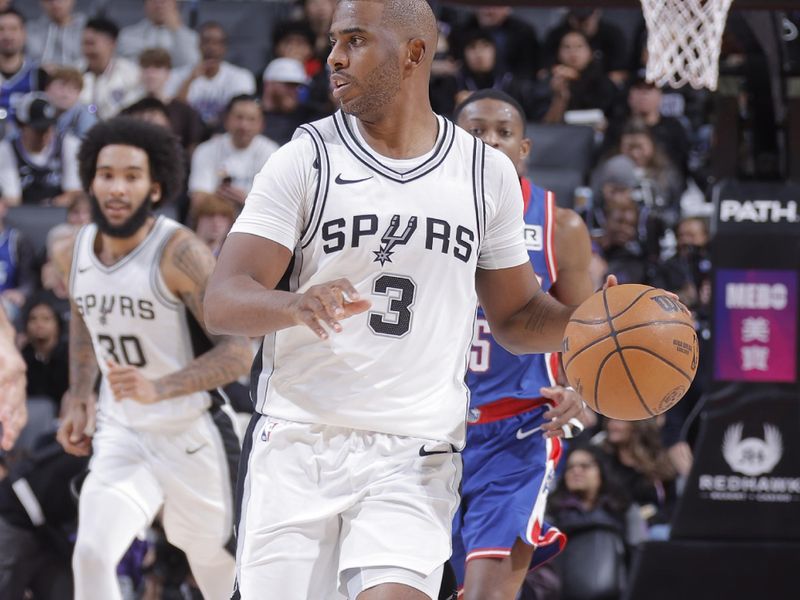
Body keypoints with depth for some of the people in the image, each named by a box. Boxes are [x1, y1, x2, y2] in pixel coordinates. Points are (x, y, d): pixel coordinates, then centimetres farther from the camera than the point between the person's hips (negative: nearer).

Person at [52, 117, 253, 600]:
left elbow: (239, 350, -23)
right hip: (120, 438, 4)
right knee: (92, 556, -20)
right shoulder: (74, 255, 0)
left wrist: (159, 388, -35)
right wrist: (80, 396, 13)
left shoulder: (179, 253, -20)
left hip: (190, 437, -4)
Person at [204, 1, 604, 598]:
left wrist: (582, 318, -5)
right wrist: (298, 305, -30)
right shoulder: (303, 161, 0)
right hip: (299, 447, 0)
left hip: (414, 460, 0)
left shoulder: (487, 173, 7)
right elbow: (222, 302, -8)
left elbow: (516, 314, 17)